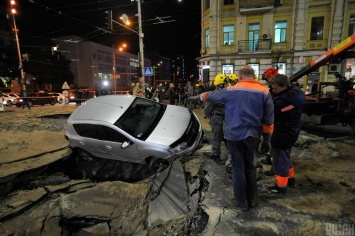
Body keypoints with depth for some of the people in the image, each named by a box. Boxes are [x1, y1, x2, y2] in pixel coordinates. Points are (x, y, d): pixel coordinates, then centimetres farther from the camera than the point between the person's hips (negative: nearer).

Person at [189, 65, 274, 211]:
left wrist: (198, 97, 27)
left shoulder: (232, 90, -5)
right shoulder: (264, 92, -1)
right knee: (250, 167, 17)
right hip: (252, 135, 3)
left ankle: (241, 202, 19)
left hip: (234, 135, -2)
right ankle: (252, 199, 30)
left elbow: (211, 95, 9)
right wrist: (267, 136, 9)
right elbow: (268, 118, -1)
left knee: (238, 168, 7)